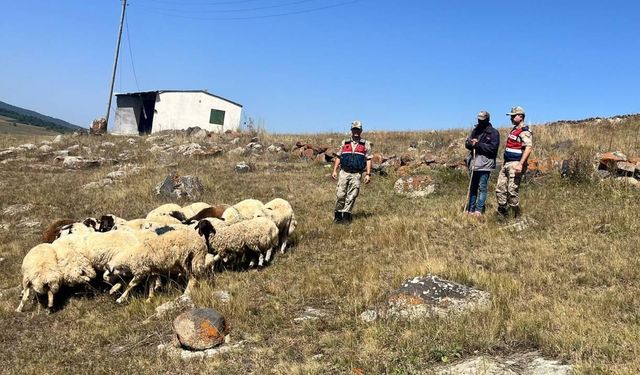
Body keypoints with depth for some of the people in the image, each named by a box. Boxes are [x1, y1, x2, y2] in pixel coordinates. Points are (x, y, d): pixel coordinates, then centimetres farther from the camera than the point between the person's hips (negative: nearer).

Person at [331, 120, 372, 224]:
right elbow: (338, 157, 14)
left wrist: (368, 174, -4)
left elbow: (368, 160, 5)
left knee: (351, 196, -2)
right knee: (340, 194, -3)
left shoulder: (366, 144, 7)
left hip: (356, 174, -1)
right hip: (344, 172, 1)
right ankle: (338, 215, 9)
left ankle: (346, 216, 5)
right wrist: (334, 171, 6)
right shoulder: (345, 143, 12)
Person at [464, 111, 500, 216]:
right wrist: (471, 143, -10)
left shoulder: (493, 132, -5)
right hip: (474, 163, 6)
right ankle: (470, 209, 19)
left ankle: (479, 210, 0)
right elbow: (467, 143, 13)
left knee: (482, 187, -4)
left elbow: (493, 147, -15)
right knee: (473, 187, 12)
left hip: (485, 163, -6)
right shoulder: (475, 130, 13)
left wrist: (478, 144, -17)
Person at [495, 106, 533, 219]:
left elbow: (528, 148, -23)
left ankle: (517, 216, 1)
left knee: (512, 191, -9)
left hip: (515, 164, -10)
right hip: (506, 163, 10)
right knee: (500, 189, 9)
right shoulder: (513, 130, 19)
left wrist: (520, 164, -31)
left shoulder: (525, 132, -11)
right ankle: (502, 214, 18)